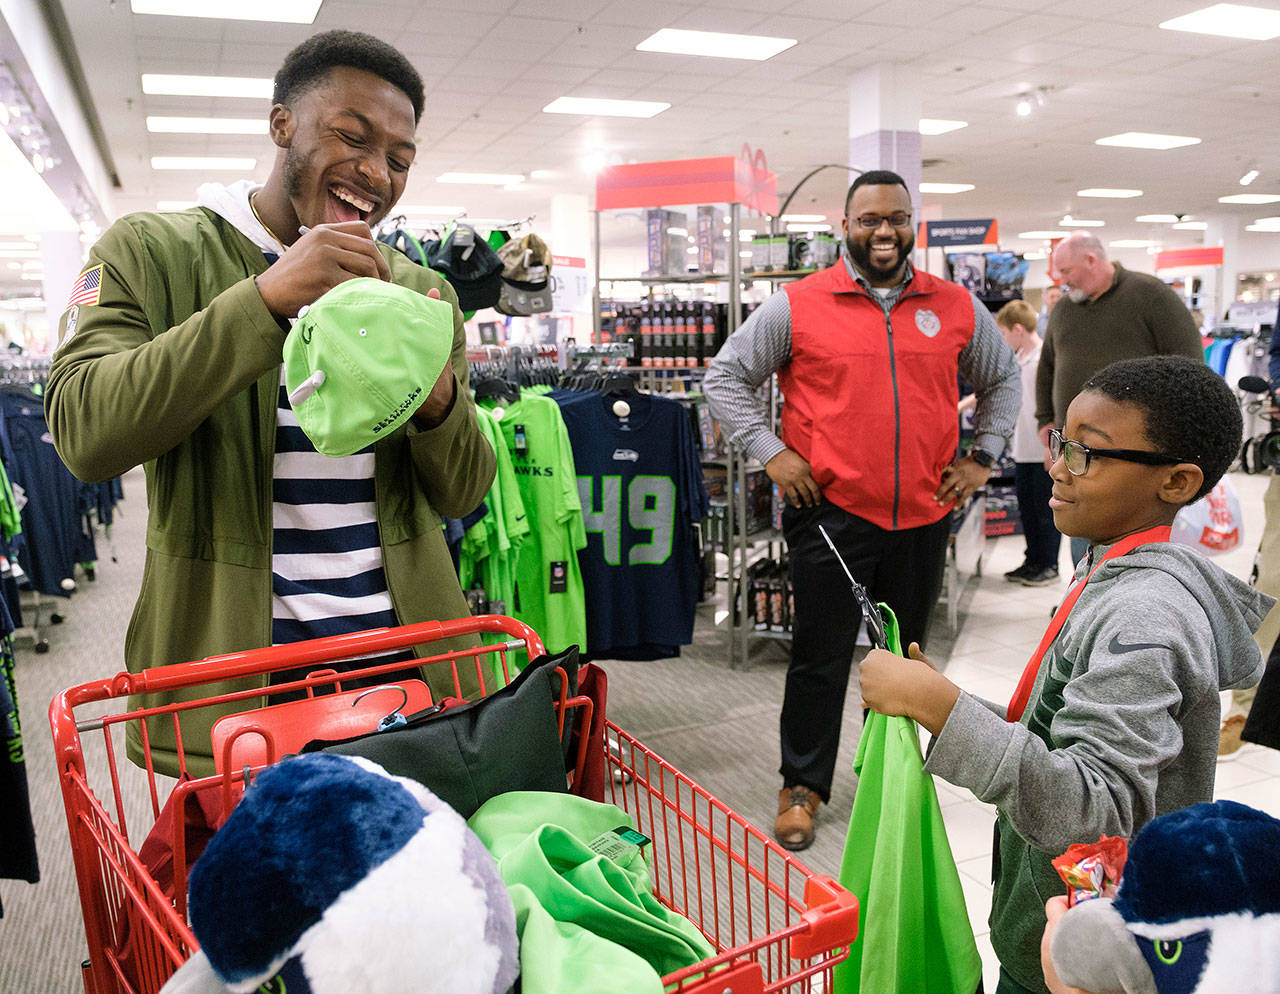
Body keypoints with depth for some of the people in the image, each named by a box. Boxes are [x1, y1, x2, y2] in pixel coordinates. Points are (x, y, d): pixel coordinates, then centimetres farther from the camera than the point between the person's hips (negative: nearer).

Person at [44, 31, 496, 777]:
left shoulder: (421, 290, 8)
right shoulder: (150, 252, 0)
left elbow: (464, 496, 5)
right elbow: (84, 433, -16)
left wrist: (439, 400, -17)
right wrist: (266, 299, -23)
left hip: (406, 656, 3)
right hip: (231, 667, -2)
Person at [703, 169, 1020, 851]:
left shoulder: (957, 308, 7)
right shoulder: (797, 306, -3)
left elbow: (1003, 378, 21)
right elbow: (726, 375, 2)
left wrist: (981, 456, 11)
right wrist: (770, 452, -7)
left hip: (924, 515, 4)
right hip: (831, 512, -3)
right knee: (820, 655, 4)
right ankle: (803, 785, 21)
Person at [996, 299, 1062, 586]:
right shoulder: (1017, 360, 10)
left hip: (1045, 452, -8)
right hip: (1023, 450, 8)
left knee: (1045, 509, 2)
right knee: (1027, 507, 14)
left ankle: (1049, 566, 13)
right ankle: (1033, 560, 25)